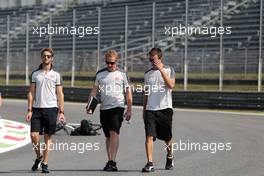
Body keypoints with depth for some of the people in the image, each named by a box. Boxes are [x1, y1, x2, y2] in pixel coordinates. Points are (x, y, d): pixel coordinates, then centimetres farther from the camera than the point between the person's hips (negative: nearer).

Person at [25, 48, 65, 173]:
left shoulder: (56, 75, 5)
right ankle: (39, 157, 17)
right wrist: (29, 110, -1)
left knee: (48, 137, 1)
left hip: (51, 108, -1)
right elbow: (31, 93, 8)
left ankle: (45, 163, 8)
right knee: (34, 135, -7)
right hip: (37, 109, 1)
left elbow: (60, 94, 5)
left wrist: (61, 112, -2)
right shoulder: (35, 74, 8)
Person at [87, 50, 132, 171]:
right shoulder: (100, 74, 10)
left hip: (117, 107, -4)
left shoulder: (122, 74, 3)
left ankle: (112, 162, -21)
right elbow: (94, 90, 12)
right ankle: (109, 161, 17)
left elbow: (128, 92, 6)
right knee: (108, 136, 9)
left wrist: (129, 110, 1)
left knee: (114, 132, -17)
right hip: (104, 108, 4)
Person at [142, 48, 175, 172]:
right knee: (149, 136, -12)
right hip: (150, 109, 2)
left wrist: (161, 70, -20)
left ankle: (169, 157, 35)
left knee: (167, 138, 9)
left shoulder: (169, 70, 2)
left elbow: (171, 85, -16)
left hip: (165, 108, -2)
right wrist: (144, 110, 18)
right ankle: (149, 163, -15)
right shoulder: (147, 74, 12)